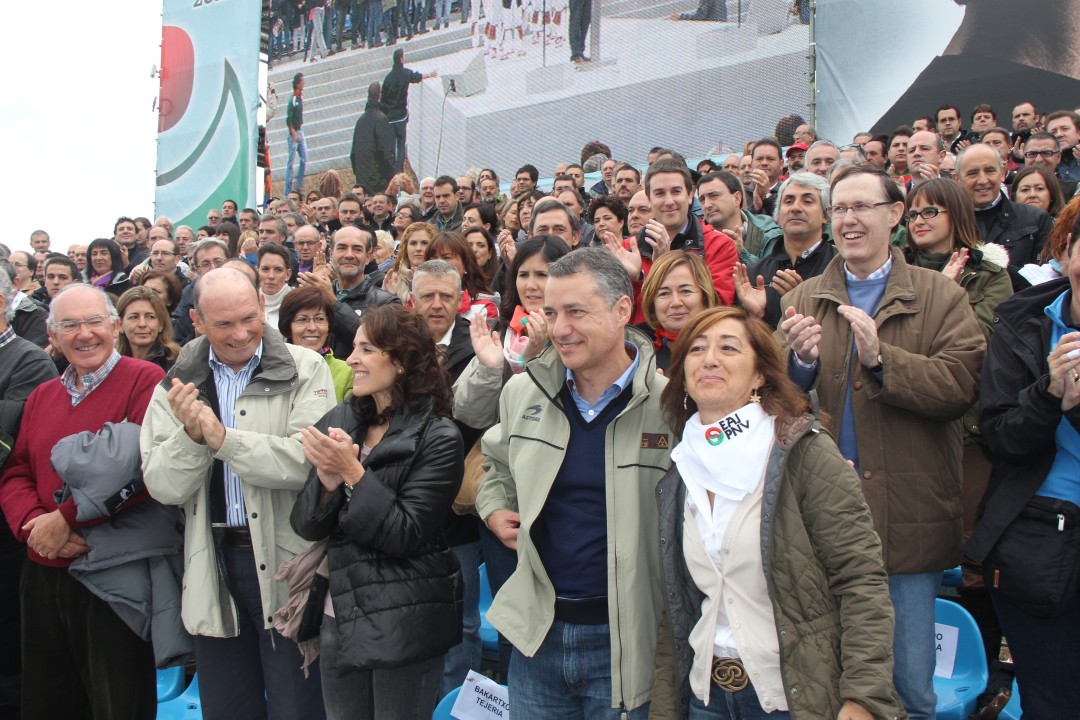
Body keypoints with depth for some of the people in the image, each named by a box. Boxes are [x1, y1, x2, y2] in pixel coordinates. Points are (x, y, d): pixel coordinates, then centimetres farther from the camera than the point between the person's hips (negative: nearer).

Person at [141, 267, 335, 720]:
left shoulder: (304, 370, -6)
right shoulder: (178, 386, 5)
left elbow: (309, 461, -20)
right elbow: (163, 487, -2)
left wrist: (223, 439, -22)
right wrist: (190, 435, -19)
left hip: (286, 564, -4)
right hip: (213, 565, 4)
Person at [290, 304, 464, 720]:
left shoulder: (437, 437, -11)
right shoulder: (339, 422, 4)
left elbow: (407, 535, -16)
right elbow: (306, 526, 2)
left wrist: (353, 472, -21)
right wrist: (328, 480, -17)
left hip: (405, 623, -5)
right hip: (341, 617, 5)